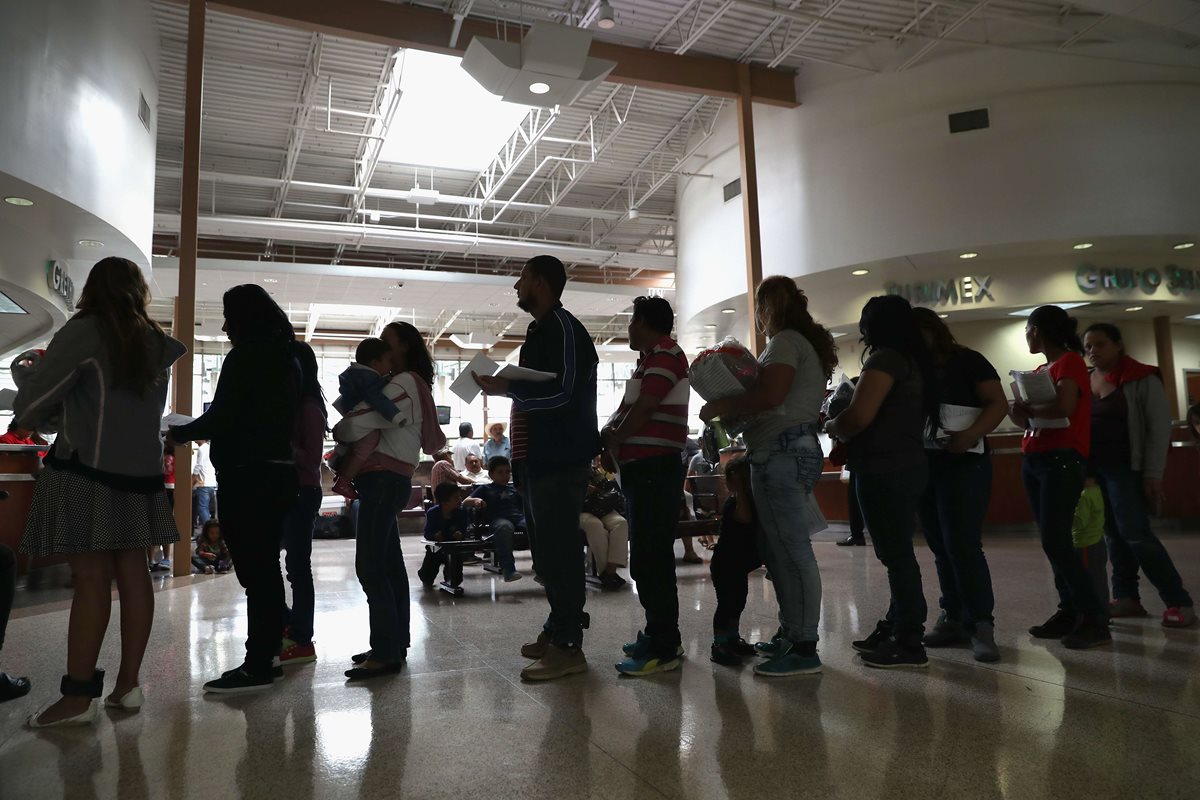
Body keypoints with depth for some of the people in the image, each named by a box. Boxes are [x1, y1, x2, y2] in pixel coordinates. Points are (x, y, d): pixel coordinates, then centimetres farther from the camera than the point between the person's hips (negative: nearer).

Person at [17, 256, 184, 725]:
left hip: (88, 470, -5)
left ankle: (78, 696, -2)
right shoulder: (155, 342, 12)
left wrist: (30, 418, 17)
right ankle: (128, 685, 11)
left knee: (91, 578, -6)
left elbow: (31, 403, -6)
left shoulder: (84, 331, -4)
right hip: (139, 471, 6)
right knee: (132, 573, 6)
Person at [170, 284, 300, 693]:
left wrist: (179, 433, 4)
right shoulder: (286, 358, 13)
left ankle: (257, 667, -1)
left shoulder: (245, 357, -11)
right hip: (279, 471, 9)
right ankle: (265, 656, 23)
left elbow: (219, 418, -14)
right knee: (266, 567, 14)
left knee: (253, 570, -6)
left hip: (247, 476, -9)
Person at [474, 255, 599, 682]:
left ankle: (567, 645, -3)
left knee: (558, 550, -8)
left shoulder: (562, 327, -10)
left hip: (560, 460, -10)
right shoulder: (541, 331, 21)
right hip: (541, 458, 10)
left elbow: (562, 392, -21)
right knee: (548, 550, 14)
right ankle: (557, 630, 23)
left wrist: (507, 388, -16)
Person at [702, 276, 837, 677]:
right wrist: (733, 411, 18)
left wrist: (720, 407, -8)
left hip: (783, 452, -10)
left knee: (791, 551, -8)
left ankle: (804, 648, -4)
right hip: (792, 450, 10)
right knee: (779, 549, 13)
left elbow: (770, 394, -20)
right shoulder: (807, 341, 23)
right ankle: (790, 635, 21)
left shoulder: (785, 341, -7)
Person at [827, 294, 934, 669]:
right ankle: (897, 629, 23)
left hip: (885, 470, -10)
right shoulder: (911, 359, 16)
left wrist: (831, 426, -2)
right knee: (898, 553, 14)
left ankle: (910, 644, 2)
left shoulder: (885, 358, -12)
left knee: (896, 555, -5)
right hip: (904, 466, 10)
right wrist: (844, 427, 16)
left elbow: (859, 417, -21)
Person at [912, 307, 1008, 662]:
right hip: (923, 466, 6)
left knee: (963, 546, -12)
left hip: (963, 464, -6)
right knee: (942, 549, 8)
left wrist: (970, 435, -26)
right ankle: (955, 619, 15)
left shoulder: (968, 361, -1)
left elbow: (998, 404, -9)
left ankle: (982, 625, -5)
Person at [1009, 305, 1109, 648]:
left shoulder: (1070, 361, -7)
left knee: (1055, 541, -13)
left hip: (1061, 460, -9)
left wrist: (1027, 409, -9)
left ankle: (1095, 619, -7)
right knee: (1053, 541, 8)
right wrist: (1018, 411, -7)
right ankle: (1070, 611, 14)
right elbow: (1028, 420, 14)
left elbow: (1064, 407, -24)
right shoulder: (1040, 370, 17)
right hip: (1033, 461, 9)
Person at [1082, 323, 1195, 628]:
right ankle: (1126, 597, 14)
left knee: (1135, 533, -10)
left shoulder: (1143, 379, -5)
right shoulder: (1085, 382, 10)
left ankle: (1180, 602, 0)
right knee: (1115, 533, 8)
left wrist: (1153, 473, -13)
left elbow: (1159, 427, -8)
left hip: (1127, 469, -5)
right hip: (1094, 470, 5)